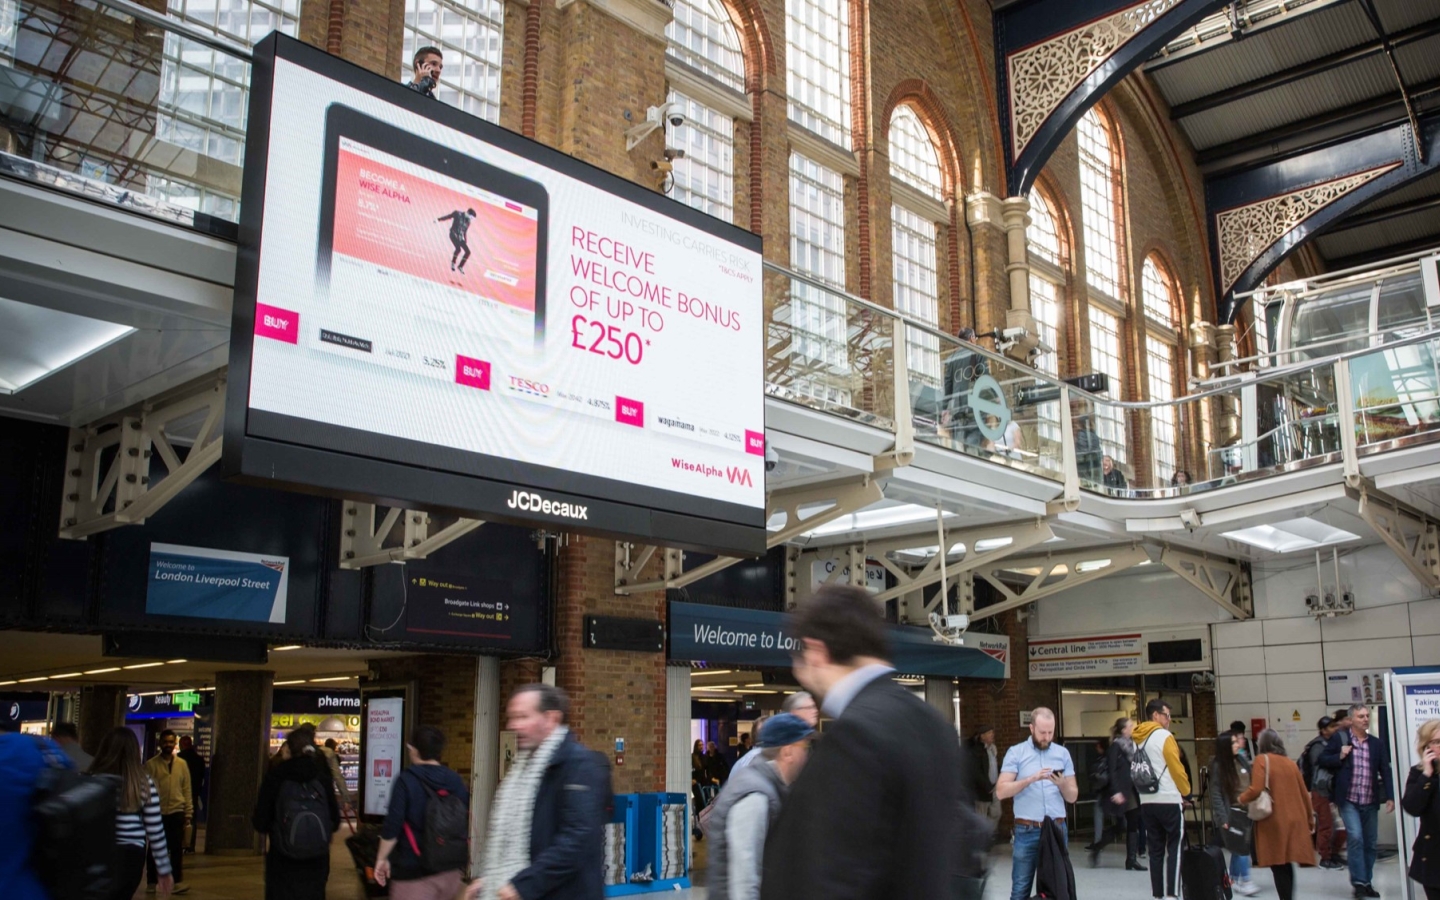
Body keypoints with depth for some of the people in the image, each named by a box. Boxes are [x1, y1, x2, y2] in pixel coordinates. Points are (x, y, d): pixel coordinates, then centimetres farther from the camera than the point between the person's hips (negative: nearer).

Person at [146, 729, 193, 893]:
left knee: (176, 849, -1)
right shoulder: (151, 764, -2)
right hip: (156, 813, -1)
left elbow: (187, 790, 8)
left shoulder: (182, 764, 6)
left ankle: (177, 881, 1)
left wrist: (188, 813, 5)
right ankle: (152, 882, 18)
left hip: (176, 812, 1)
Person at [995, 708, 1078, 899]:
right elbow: (1001, 792, -9)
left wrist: (1062, 784, -14)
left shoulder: (1063, 753, 8)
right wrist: (1031, 779, -19)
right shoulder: (1015, 753, 0)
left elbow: (1072, 796, 8)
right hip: (1027, 831, -3)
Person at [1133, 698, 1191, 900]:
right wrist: (1186, 791, 5)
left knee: (1155, 849, 9)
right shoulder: (1164, 736, -9)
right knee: (1175, 847, -1)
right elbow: (1176, 769, -9)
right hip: (1169, 800, -6)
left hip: (1147, 802, 6)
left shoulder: (1138, 740, 11)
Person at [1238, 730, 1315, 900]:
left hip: (1274, 821, -6)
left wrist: (1241, 798, 3)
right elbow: (1304, 793, 15)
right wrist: (1309, 819, 25)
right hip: (1294, 820, 6)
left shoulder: (1262, 760, -5)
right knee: (1286, 865, 14)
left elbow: (1256, 789, -16)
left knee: (1278, 865, -2)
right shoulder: (1291, 762, 12)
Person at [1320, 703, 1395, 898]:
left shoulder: (1376, 743, 9)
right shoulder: (1339, 738, -1)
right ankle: (1359, 882, -8)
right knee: (1355, 838, -15)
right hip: (1349, 800, -4)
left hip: (1370, 802, 4)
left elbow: (1385, 771, 8)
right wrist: (1339, 756, -13)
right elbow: (1323, 759, 4)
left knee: (1370, 842, 9)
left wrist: (1390, 797, 0)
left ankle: (1366, 882, 21)